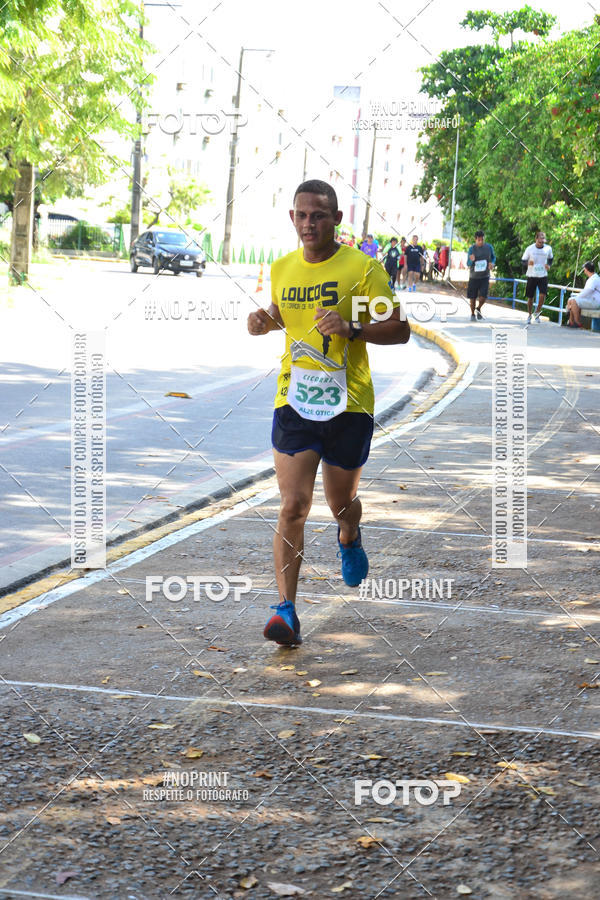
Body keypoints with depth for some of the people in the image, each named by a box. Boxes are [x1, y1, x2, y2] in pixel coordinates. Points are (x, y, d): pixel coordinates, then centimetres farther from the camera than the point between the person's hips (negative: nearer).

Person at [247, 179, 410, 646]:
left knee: (341, 502, 14)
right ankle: (287, 610, -8)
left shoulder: (362, 268, -7)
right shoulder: (282, 268, 7)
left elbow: (400, 329, -8)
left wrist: (352, 328, -24)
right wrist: (264, 321, 4)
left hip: (348, 405, -2)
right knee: (293, 506, -10)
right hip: (294, 402, 2)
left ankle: (350, 539, 52)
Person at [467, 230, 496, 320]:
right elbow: (468, 264, -7)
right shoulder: (472, 248, -8)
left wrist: (492, 263, -7)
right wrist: (471, 260, -31)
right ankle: (472, 314, 25)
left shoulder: (489, 247, -1)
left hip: (485, 277, 1)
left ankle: (478, 309, 19)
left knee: (483, 296, -11)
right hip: (474, 276, -1)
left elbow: (493, 257, 16)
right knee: (472, 297, 5)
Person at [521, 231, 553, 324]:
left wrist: (549, 265, -2)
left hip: (543, 276, 1)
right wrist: (528, 263, -22)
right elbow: (523, 260, 1)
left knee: (543, 295, -15)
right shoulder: (530, 249, -6)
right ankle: (529, 315, 25)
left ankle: (537, 313, 6)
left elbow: (551, 258, 19)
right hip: (531, 276, -1)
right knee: (530, 297, 6)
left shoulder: (548, 248, 0)